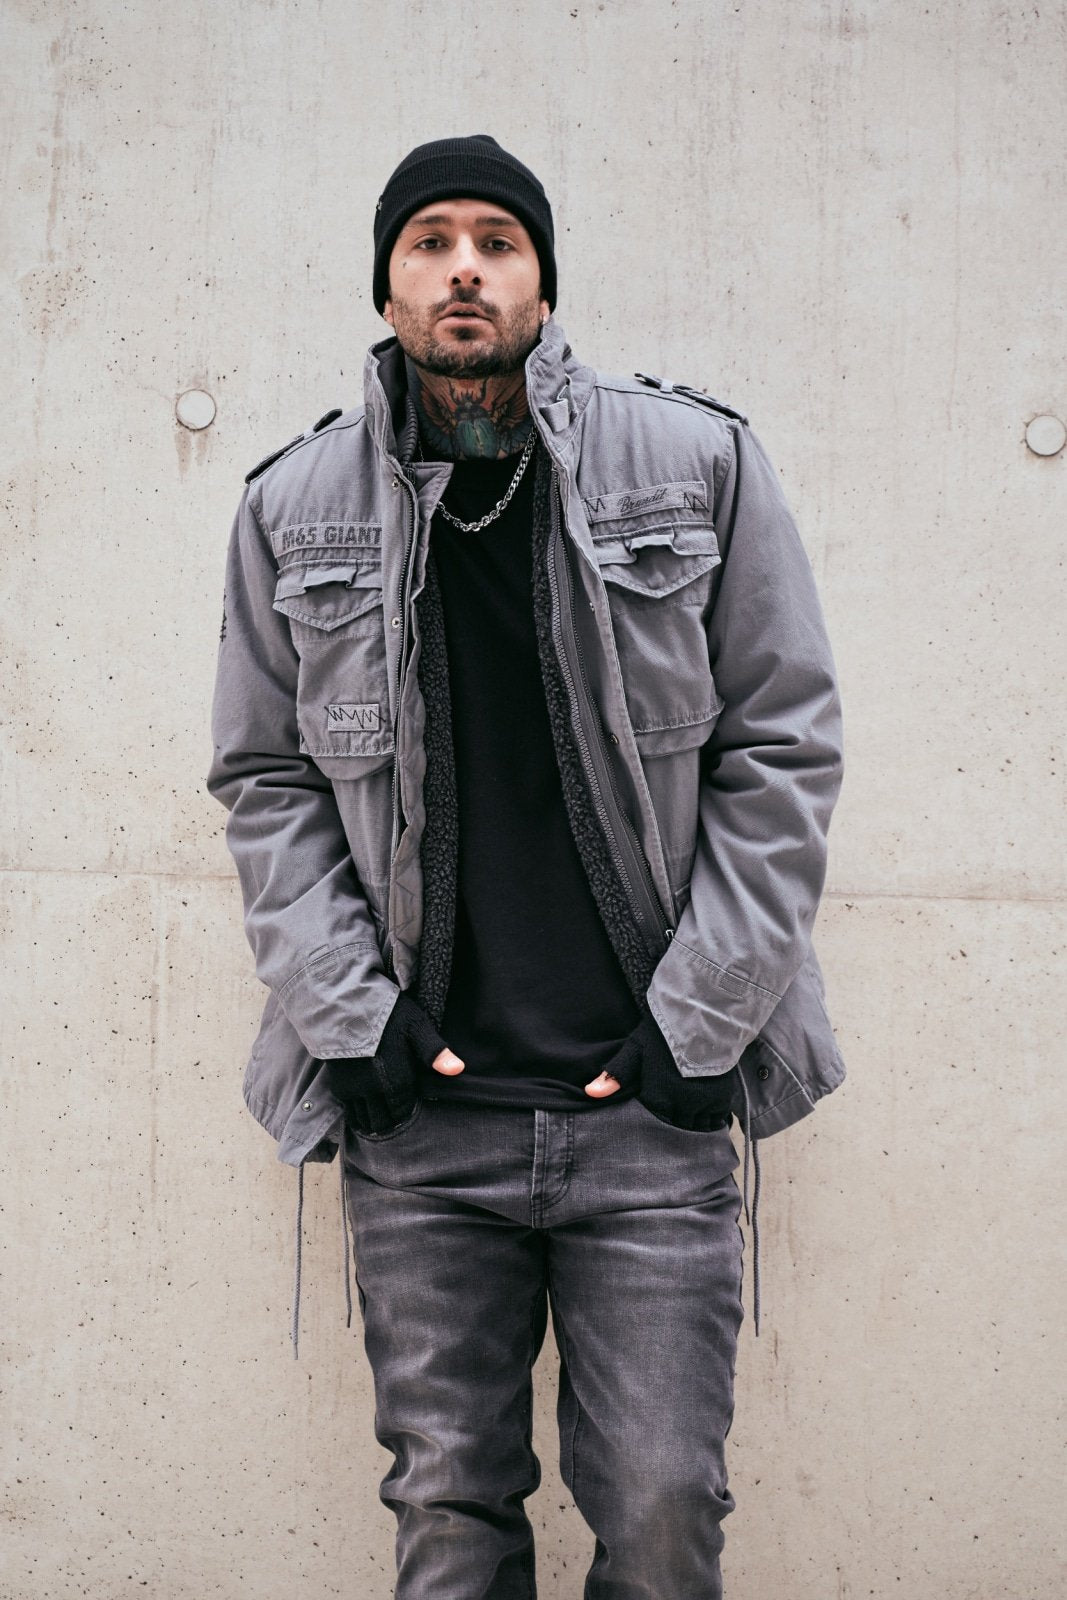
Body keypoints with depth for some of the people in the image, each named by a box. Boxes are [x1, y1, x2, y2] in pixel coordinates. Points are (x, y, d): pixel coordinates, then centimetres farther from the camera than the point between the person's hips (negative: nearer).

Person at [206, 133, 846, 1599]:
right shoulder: (295, 509, 5)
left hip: (653, 1106, -1)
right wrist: (349, 1012, -1)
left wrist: (700, 1025, -5)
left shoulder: (699, 463, -1)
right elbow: (265, 778, 10)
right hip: (420, 1110, 1)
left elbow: (782, 747, 0)